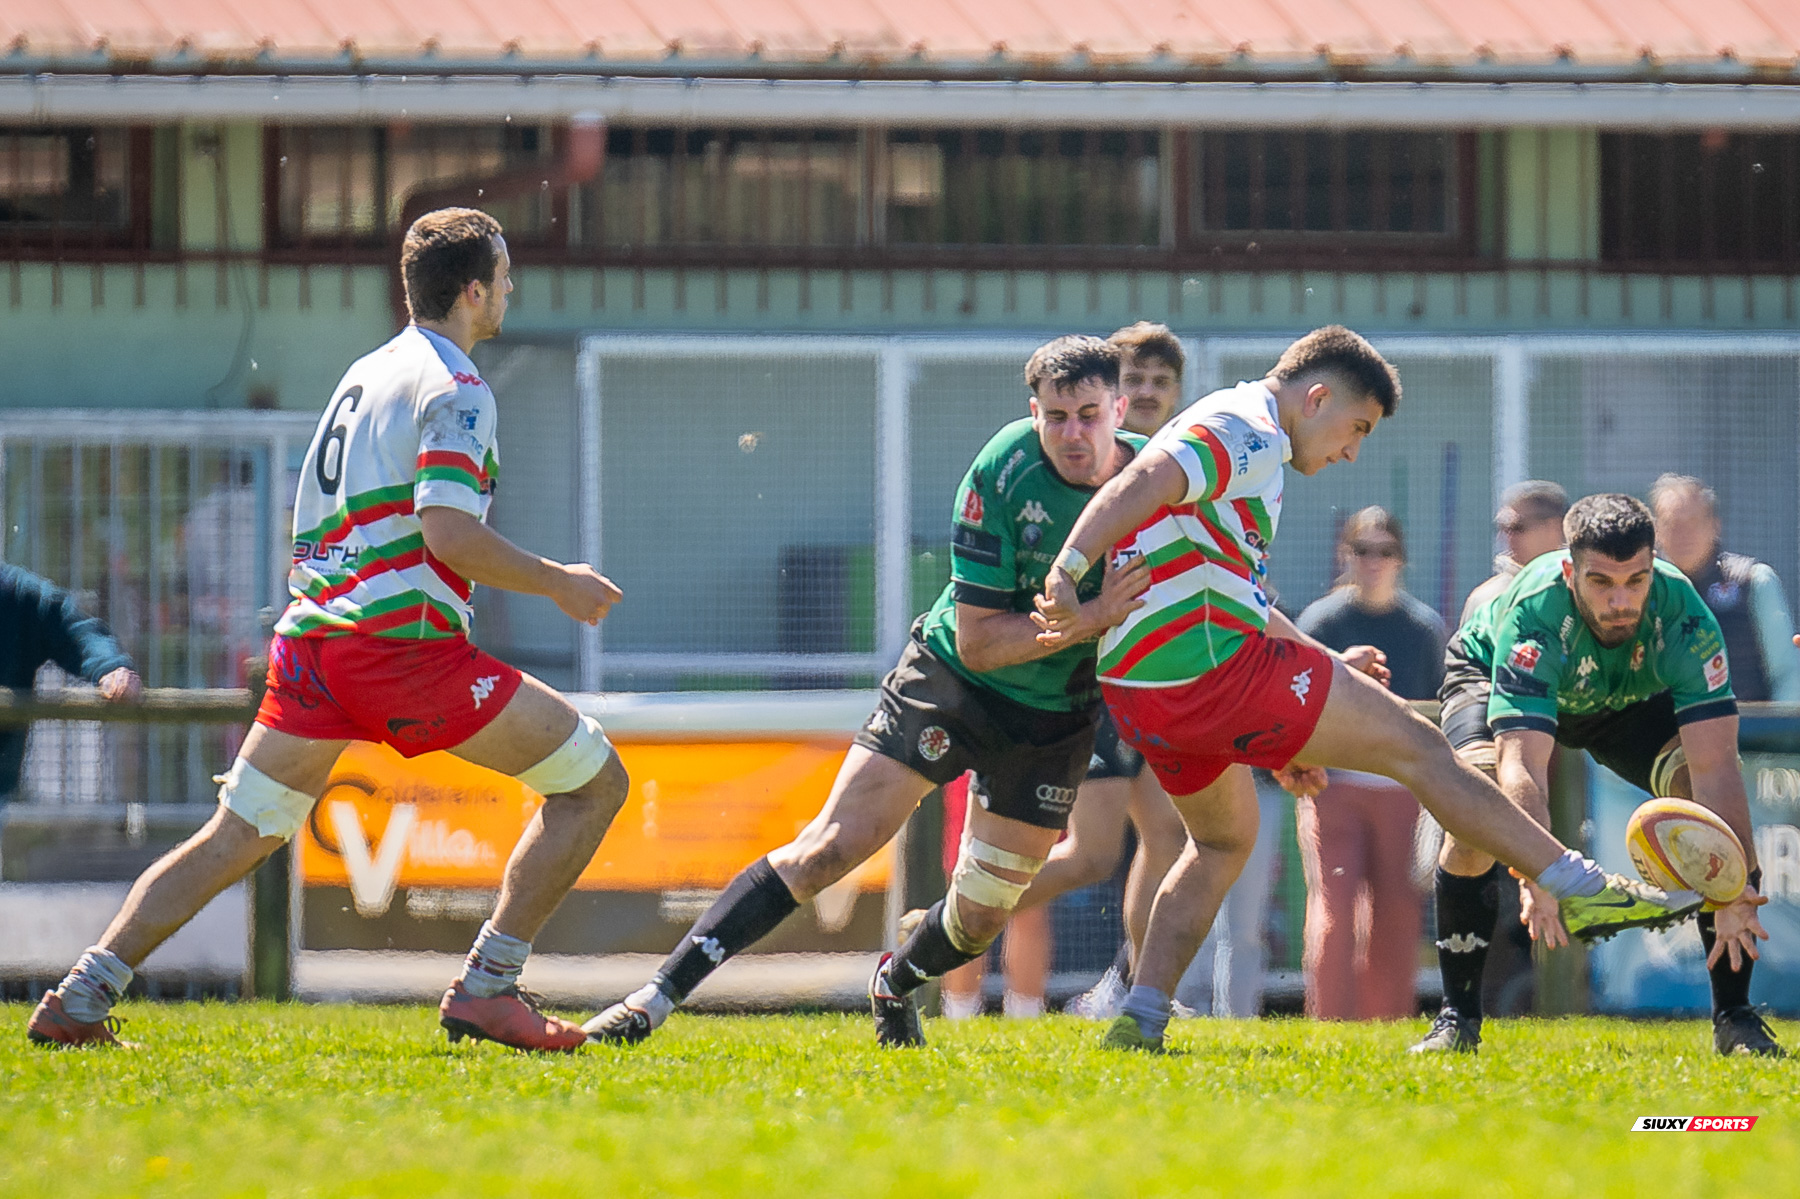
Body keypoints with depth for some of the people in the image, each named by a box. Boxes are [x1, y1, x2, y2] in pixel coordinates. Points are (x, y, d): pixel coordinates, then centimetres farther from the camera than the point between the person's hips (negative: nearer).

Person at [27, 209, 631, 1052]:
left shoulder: (364, 374, 22)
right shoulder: (452, 387, -4)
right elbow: (447, 533, -17)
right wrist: (557, 584, -6)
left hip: (312, 635, 8)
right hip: (403, 638, -8)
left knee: (235, 839, 12)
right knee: (593, 781, 2)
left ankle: (82, 996, 1)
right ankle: (486, 989, -4)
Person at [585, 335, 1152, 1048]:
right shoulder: (1002, 472, -23)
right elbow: (975, 640, -23)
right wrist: (1092, 617, -32)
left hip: (1058, 715, 3)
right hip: (948, 678, -3)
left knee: (981, 915, 2)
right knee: (830, 849, -14)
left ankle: (896, 983, 38)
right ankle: (659, 995, -13)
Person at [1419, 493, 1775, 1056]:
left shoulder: (1684, 618, -36)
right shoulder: (1532, 614, -42)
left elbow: (1716, 765, -40)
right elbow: (1523, 766, -51)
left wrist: (1736, 892, -53)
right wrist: (1536, 876, -67)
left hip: (1633, 696, 2)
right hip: (1490, 675, -2)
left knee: (1709, 795, -23)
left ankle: (1734, 1016, -12)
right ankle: (1457, 1019, -15)